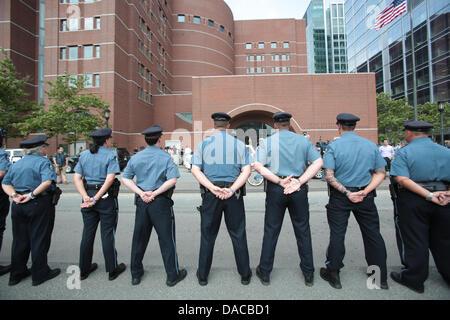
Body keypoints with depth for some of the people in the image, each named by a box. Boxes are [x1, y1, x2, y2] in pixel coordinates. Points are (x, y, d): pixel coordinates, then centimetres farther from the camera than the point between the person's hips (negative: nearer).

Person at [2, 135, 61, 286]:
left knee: (19, 240, 17)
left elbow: (5, 183, 11)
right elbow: (47, 181, -26)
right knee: (39, 239, 4)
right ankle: (40, 274, 16)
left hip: (18, 206, 7)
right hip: (40, 205, -7)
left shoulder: (16, 164, 13)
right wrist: (32, 195, -18)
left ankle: (16, 274, 29)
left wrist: (14, 195, -2)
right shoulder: (43, 162, -11)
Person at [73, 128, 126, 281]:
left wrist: (86, 197, -7)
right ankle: (112, 270, 18)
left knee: (87, 234, 16)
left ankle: (84, 269, 30)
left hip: (88, 195, 5)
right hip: (107, 198, -5)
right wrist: (96, 198, -17)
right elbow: (110, 179, -21)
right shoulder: (110, 156, -10)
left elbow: (77, 178, 2)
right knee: (107, 234, 4)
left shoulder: (84, 155, 8)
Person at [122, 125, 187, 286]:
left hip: (141, 201, 5)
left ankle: (135, 274, 31)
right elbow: (172, 179, -19)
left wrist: (141, 193, -6)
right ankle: (172, 275, 17)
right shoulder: (165, 157, -8)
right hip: (160, 202, -4)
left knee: (139, 238, 17)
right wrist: (155, 193, -14)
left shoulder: (136, 157, 6)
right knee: (166, 238, 6)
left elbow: (125, 178, 3)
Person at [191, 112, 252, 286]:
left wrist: (213, 188, -13)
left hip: (210, 193, 0)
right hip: (234, 195, 1)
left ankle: (203, 275, 26)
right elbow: (246, 170, -5)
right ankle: (245, 274, 25)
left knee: (208, 235, 13)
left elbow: (195, 169, -5)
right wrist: (231, 190, -13)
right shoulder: (239, 144, 4)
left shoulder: (203, 144, 4)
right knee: (238, 235, 12)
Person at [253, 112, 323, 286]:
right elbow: (318, 162, -1)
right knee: (303, 231, 14)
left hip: (276, 189, -1)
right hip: (299, 189, 2)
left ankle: (264, 273, 22)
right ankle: (308, 274, 27)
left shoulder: (267, 142, 0)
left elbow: (258, 166, -11)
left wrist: (280, 181, -12)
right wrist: (299, 181, -9)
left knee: (271, 231, 9)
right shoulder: (303, 140, 7)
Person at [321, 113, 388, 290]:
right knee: (373, 234, 16)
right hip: (366, 197, 4)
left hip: (339, 197, -3)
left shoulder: (334, 146, -9)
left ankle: (333, 275, 20)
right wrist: (365, 192, -7)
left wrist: (347, 193, -12)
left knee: (337, 234, 6)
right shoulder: (371, 145, 3)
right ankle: (381, 278, 31)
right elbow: (381, 173, 1)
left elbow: (329, 176, -17)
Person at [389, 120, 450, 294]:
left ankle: (414, 279, 20)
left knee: (413, 241, 7)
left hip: (412, 202, -5)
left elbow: (402, 179, -22)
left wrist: (428, 195, -18)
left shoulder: (404, 152, -9)